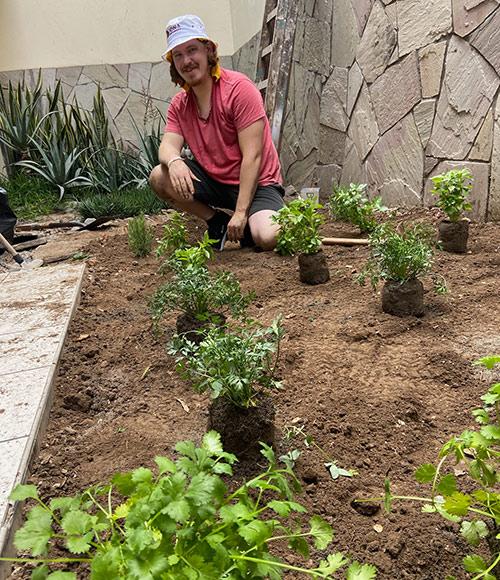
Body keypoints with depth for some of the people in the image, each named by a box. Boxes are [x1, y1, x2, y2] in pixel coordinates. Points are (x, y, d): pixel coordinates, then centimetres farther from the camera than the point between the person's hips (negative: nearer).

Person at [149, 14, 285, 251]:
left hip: (256, 183, -5)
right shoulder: (179, 105, 5)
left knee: (268, 237, -32)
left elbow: (252, 156, -19)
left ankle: (247, 224, 7)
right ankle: (217, 221, 2)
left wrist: (240, 212, -23)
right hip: (213, 181, 6)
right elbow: (167, 145, -8)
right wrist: (174, 161, -36)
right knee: (159, 177, -16)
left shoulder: (239, 88, -14)